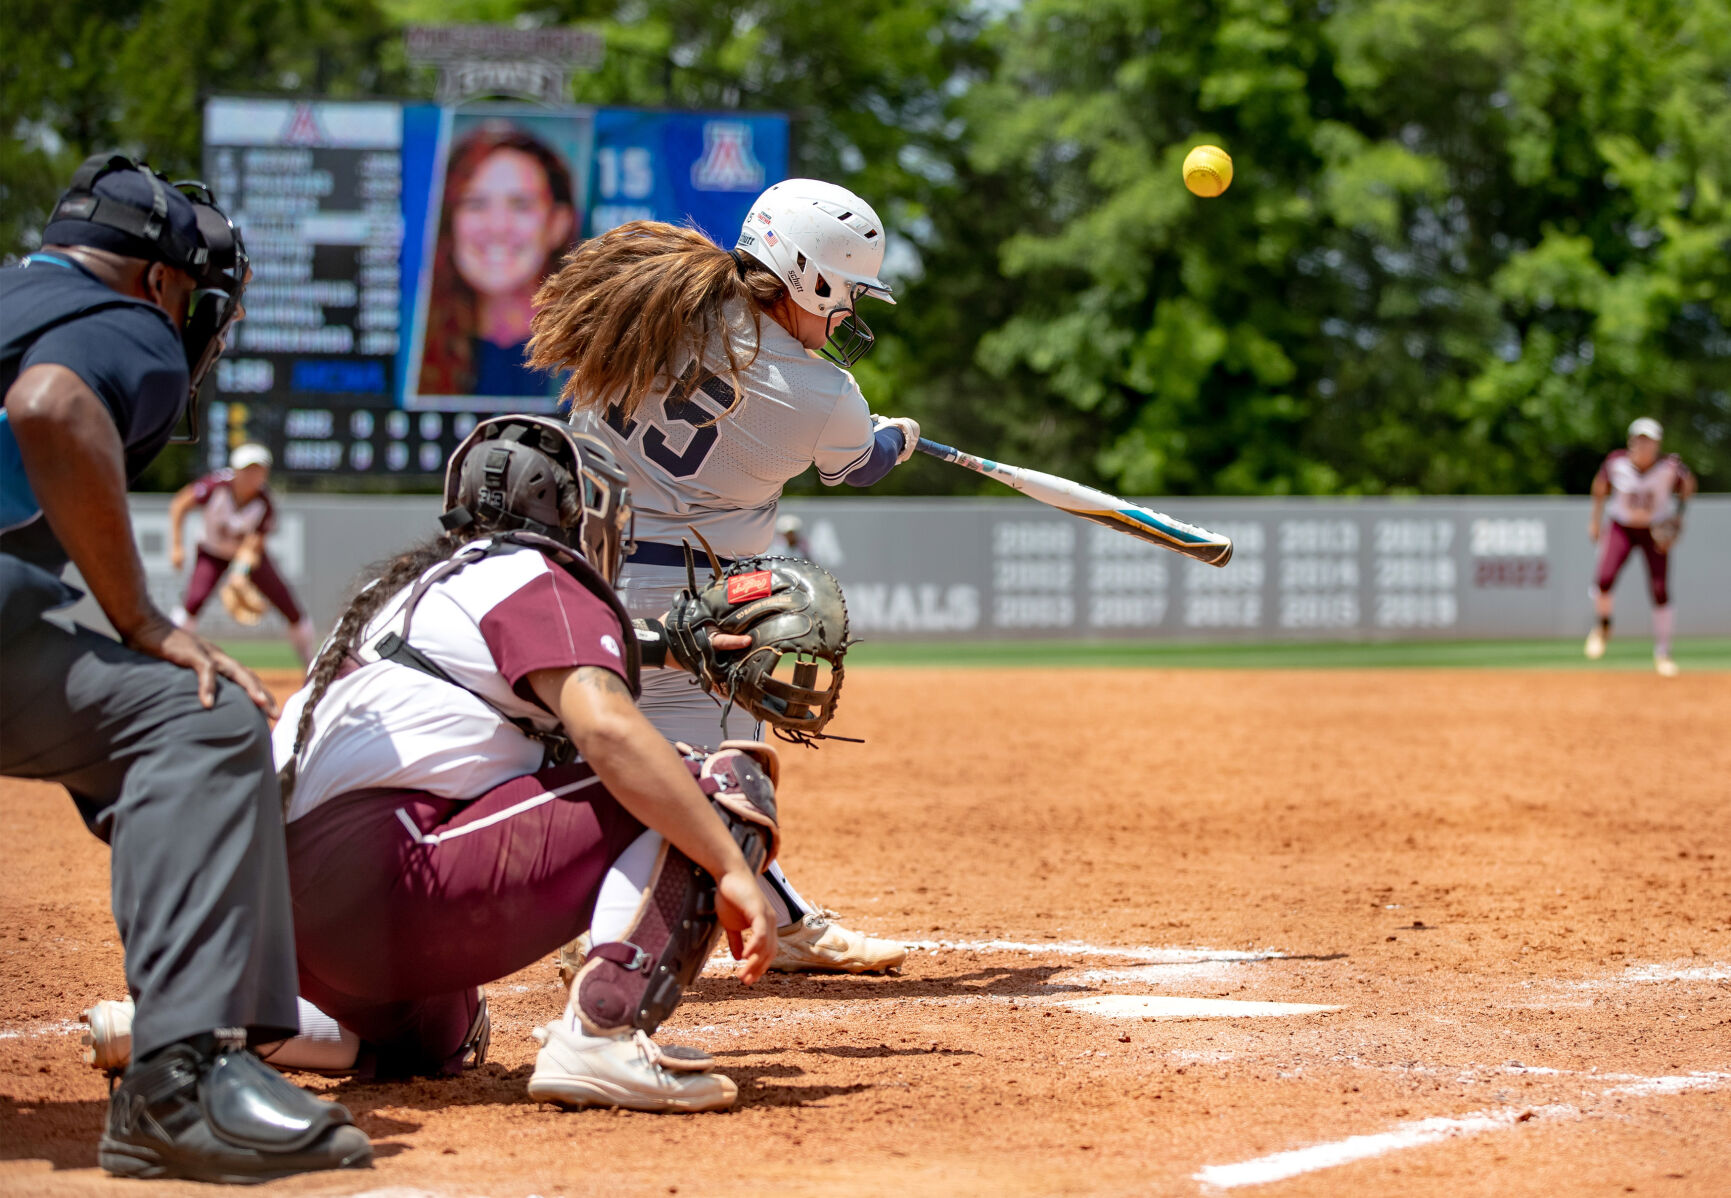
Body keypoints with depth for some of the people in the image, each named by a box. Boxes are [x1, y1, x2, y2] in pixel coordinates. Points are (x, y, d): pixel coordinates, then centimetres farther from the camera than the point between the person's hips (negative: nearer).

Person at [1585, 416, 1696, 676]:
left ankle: (1662, 654, 9)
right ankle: (1603, 626, 10)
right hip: (1621, 529, 0)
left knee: (1660, 591, -9)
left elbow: (1688, 482, 3)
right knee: (1604, 579, -22)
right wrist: (1595, 518, 5)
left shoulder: (1670, 466, -18)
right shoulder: (1616, 462, -16)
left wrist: (1679, 515, -7)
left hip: (1656, 532, 0)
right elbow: (1601, 485, 4)